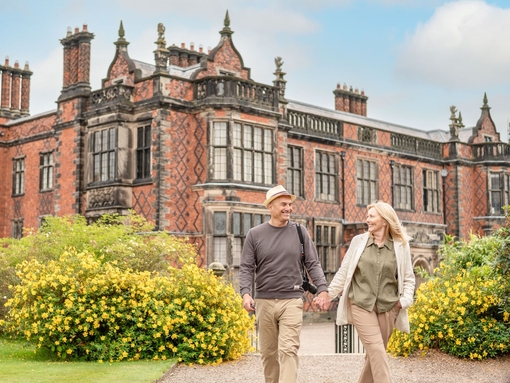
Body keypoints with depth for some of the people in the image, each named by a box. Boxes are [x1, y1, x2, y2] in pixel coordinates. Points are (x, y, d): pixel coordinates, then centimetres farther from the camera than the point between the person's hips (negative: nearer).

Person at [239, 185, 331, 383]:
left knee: (288, 350, -12)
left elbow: (313, 264, 5)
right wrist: (245, 293, -14)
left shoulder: (300, 232, 4)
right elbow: (246, 268, 2)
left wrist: (322, 288, -9)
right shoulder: (255, 234, 3)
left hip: (292, 300, -1)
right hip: (264, 301, 1)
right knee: (268, 352, 10)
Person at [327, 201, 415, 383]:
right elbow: (343, 272, 8)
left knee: (375, 353, 8)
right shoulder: (358, 241, 3)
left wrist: (405, 299, -9)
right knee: (377, 352, -11)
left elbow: (408, 277, 6)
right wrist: (329, 294, 7)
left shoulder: (401, 245, 2)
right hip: (361, 306, -1)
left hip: (388, 307, 1)